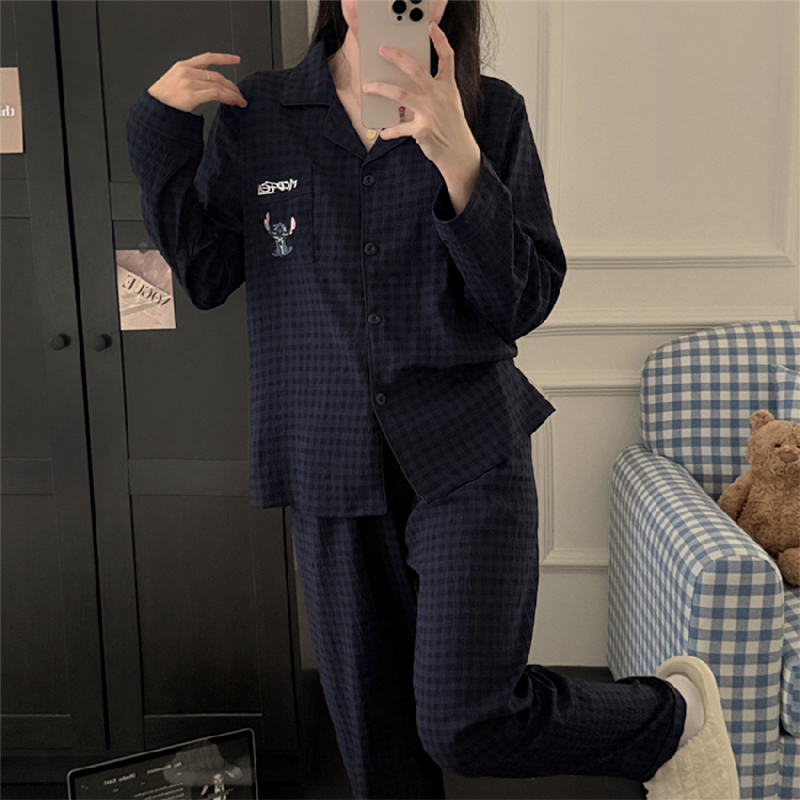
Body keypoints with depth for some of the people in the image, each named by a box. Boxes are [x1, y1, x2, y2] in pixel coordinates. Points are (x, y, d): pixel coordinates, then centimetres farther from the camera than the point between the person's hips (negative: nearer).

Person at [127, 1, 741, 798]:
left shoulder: (491, 113, -2)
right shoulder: (254, 113, 3)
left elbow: (525, 302, -9)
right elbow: (205, 273, 5)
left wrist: (458, 159, -21)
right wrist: (160, 126, -3)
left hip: (468, 455, -2)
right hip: (332, 467, 3)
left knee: (465, 724, -6)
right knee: (375, 736, 13)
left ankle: (674, 711, 22)